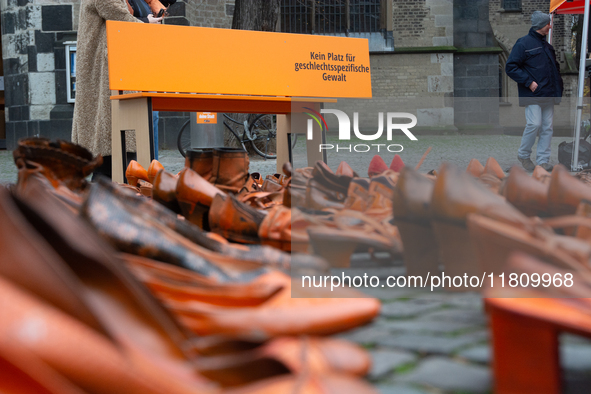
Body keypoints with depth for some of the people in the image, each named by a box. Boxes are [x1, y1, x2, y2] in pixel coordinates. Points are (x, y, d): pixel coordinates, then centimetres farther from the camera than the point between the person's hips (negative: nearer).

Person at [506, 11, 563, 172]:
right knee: (534, 124, -15)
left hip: (548, 95, 7)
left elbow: (554, 66, 32)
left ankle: (543, 161, 9)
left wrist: (558, 82, 15)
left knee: (547, 128, 3)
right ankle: (523, 154, 6)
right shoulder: (523, 43, -6)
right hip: (532, 94, -7)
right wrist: (528, 82, -16)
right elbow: (510, 67, -11)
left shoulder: (547, 46, 18)